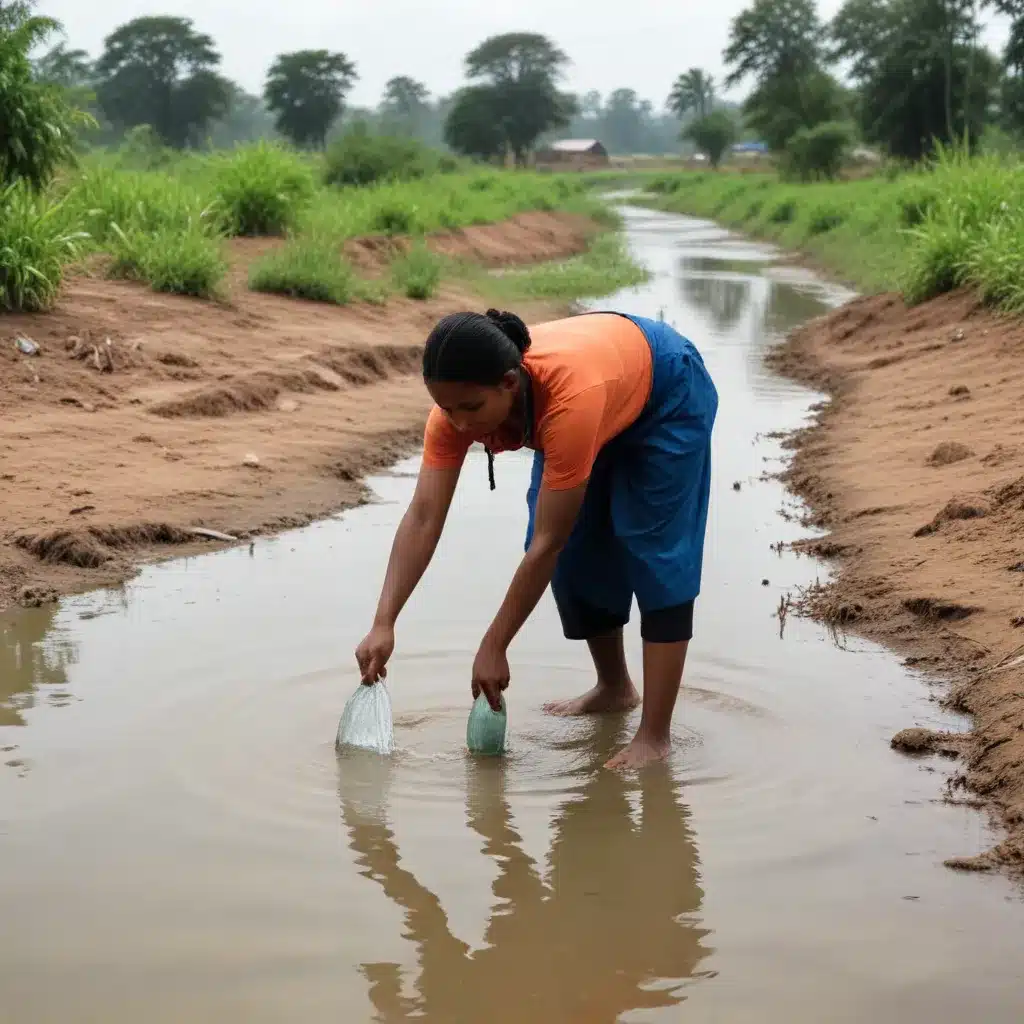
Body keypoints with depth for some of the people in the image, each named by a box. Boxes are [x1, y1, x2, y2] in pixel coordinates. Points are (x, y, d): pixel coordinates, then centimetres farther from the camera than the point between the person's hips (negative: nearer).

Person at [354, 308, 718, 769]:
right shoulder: (459, 400, -30)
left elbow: (546, 544, -40)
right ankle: (615, 687, 26)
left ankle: (654, 737, -10)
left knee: (656, 556, -13)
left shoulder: (569, 400, -46)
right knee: (576, 550, 4)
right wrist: (383, 625, -36)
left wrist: (494, 647, -33)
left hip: (666, 396, -6)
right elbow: (423, 518, -29)